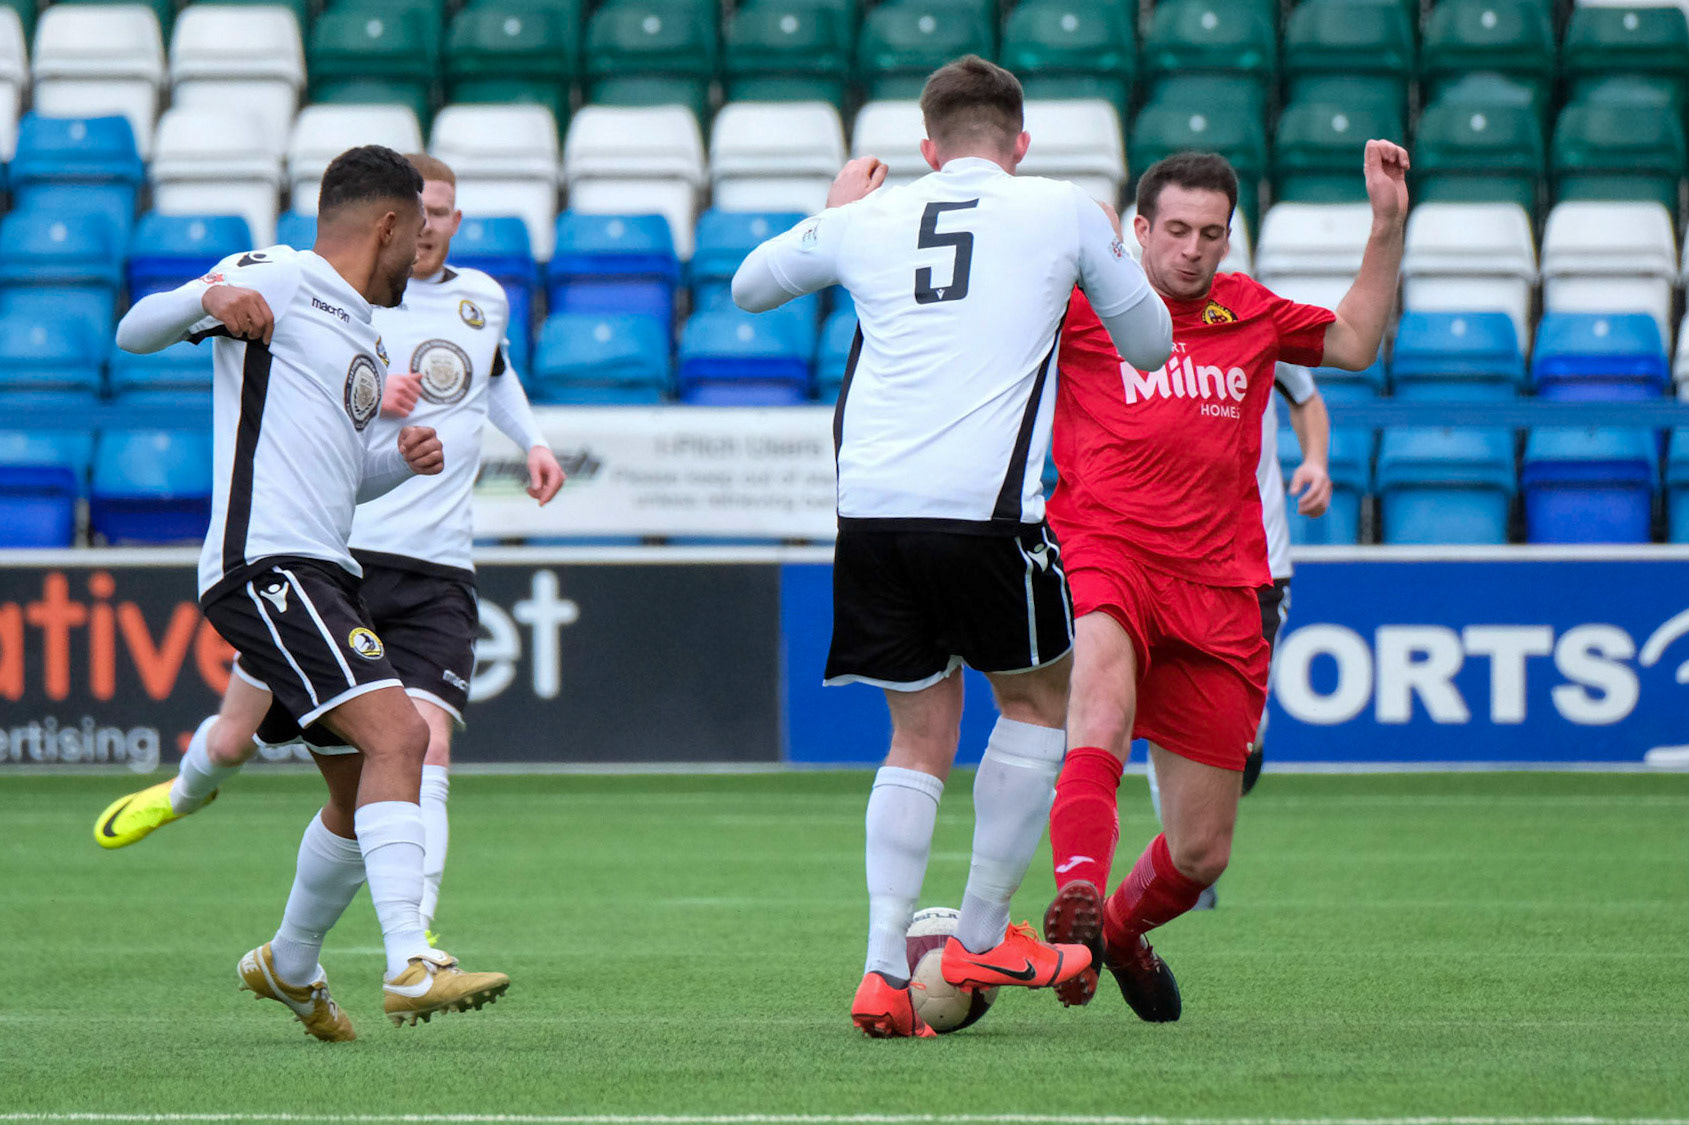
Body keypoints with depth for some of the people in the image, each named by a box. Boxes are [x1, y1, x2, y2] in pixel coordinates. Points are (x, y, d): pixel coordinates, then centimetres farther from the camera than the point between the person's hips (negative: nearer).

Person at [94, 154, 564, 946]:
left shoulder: (483, 299, 14)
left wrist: (531, 441, 22)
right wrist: (367, 404, -18)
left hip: (437, 572, 3)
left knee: (425, 745, -17)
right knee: (234, 739, 4)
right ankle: (187, 792, 41)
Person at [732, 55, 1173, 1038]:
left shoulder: (870, 218, 15)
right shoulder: (1063, 210, 9)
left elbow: (749, 286, 33)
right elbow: (1151, 345, 20)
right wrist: (1111, 255, 39)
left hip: (869, 506, 4)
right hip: (985, 505, -4)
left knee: (921, 734, 14)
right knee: (1040, 701, 18)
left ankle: (885, 967, 1)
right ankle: (984, 937, 17)